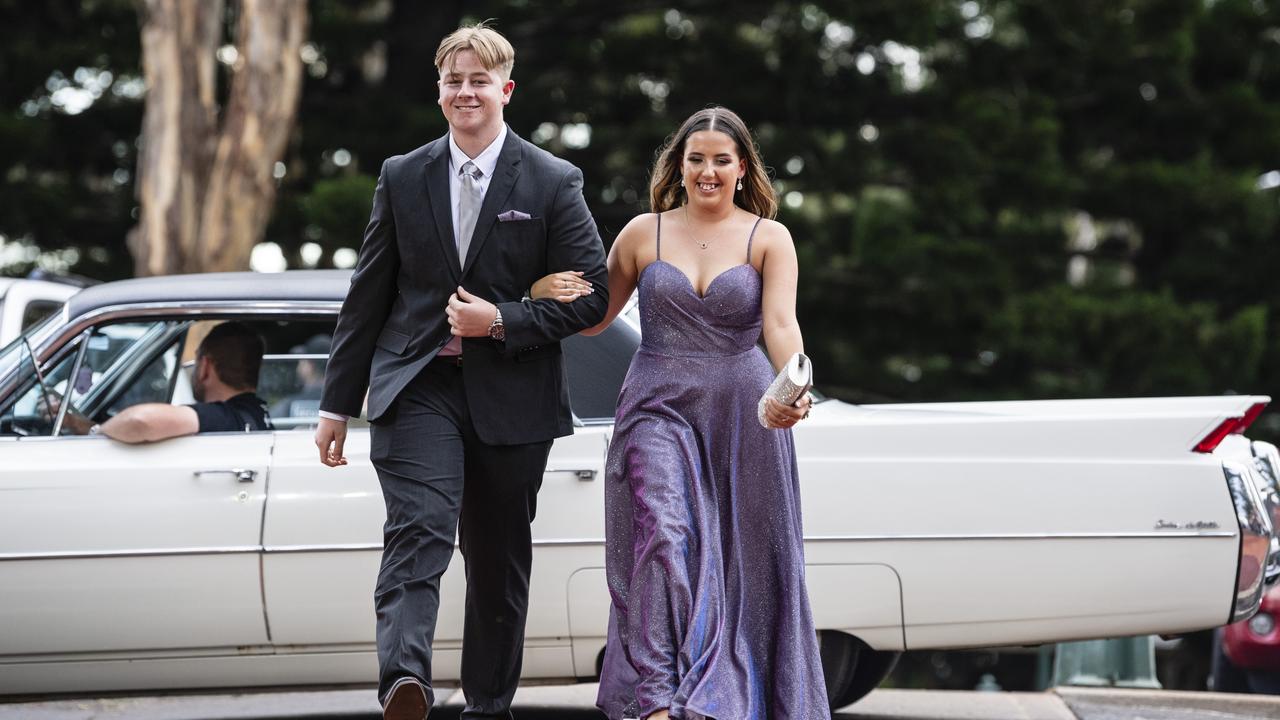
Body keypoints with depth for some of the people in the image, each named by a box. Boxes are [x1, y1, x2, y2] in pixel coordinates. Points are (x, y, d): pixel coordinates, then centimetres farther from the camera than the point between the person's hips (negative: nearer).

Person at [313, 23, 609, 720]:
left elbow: (589, 296, 0)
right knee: (418, 531, -22)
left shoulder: (553, 183, 1)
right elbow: (367, 296, 11)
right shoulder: (403, 178, 7)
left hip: (510, 394, 0)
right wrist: (337, 403, 10)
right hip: (417, 386, 0)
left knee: (499, 560, 9)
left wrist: (502, 321, -13)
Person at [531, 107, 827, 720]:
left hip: (741, 415, 0)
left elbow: (781, 323, -13)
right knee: (662, 538, -19)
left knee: (740, 563, 4)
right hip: (658, 410, 0)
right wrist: (545, 293, -7)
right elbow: (592, 318, 15)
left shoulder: (769, 238, 2)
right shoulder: (643, 233, 7)